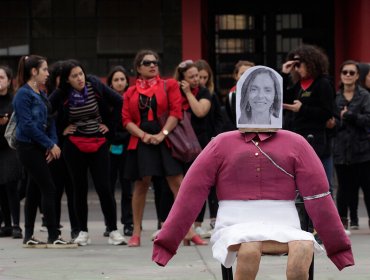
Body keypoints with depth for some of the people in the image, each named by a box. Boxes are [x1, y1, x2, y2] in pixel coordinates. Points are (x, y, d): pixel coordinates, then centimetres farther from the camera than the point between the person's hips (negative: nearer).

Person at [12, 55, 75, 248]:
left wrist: (53, 144, -2)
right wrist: (50, 144, -15)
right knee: (48, 189, -10)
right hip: (28, 147, -8)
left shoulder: (41, 94, 15)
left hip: (39, 148, 8)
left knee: (34, 191, 10)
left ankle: (28, 237, 15)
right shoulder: (23, 94, -11)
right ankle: (53, 237, -9)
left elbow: (49, 121, 14)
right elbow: (27, 125, -17)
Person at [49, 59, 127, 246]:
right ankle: (83, 232, 14)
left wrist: (109, 125, 1)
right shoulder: (61, 95, -7)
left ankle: (113, 231, -1)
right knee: (79, 189, 6)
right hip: (74, 146, 1)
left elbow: (120, 103, 0)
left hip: (98, 144, -1)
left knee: (104, 188, -6)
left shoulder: (95, 86, -7)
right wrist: (61, 130, -1)